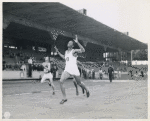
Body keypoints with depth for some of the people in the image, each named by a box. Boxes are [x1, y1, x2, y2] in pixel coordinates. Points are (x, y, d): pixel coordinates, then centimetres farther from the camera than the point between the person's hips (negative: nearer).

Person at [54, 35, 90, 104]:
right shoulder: (66, 51, 14)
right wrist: (58, 52, 29)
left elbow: (83, 50, -25)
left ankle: (87, 90, 44)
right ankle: (64, 98, -9)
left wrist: (77, 42, -32)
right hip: (67, 70, 5)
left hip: (74, 70, -5)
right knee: (61, 81, -17)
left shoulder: (74, 51, -7)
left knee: (79, 83, 12)